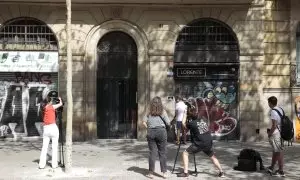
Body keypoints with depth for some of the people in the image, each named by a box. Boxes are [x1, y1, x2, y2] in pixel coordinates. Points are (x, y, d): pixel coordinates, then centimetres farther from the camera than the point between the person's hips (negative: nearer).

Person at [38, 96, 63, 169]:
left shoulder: (43, 108, 10)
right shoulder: (52, 107, -5)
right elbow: (61, 104, 4)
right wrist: (60, 99, 24)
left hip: (46, 129, 5)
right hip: (53, 128, -5)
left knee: (44, 147, 5)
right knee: (54, 147, 1)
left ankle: (41, 164, 2)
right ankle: (54, 164, 2)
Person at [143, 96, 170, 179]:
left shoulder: (149, 112, 5)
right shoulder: (162, 112, 1)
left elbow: (144, 122, -2)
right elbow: (168, 123, 0)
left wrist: (148, 128, 11)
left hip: (151, 132, 1)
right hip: (161, 131, -1)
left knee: (152, 153, 6)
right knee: (162, 152, 6)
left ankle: (151, 173, 9)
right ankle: (164, 172, 7)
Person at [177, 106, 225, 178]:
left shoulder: (191, 123, -7)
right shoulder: (202, 120, 9)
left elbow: (184, 124, 11)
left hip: (199, 144, -5)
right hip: (208, 143, 6)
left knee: (185, 153, 5)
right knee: (212, 156, 25)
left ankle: (185, 172, -2)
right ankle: (221, 172, 22)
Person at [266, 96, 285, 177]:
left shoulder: (273, 112, -20)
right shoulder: (280, 109, 9)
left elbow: (274, 126, -22)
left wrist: (269, 133, -9)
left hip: (275, 134, -10)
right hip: (280, 132, 10)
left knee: (279, 152, -3)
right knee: (275, 151, 19)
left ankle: (281, 171, 3)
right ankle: (271, 168, 32)